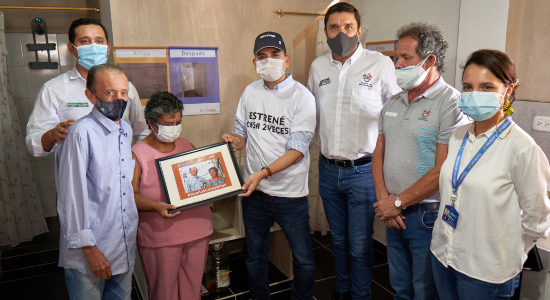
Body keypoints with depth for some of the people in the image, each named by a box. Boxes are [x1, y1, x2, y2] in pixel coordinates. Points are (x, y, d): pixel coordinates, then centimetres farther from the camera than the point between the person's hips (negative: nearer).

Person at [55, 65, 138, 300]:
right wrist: (88, 248, -15)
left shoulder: (126, 130, 7)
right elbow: (72, 196, -17)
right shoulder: (81, 133, -17)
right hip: (89, 251, -7)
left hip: (126, 245, 7)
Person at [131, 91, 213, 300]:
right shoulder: (137, 154, -5)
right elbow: (130, 194, -11)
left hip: (197, 230, 5)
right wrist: (156, 206, -27)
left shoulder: (186, 146, 11)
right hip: (160, 236, -4)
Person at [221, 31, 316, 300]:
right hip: (253, 189, 4)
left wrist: (263, 172, -26)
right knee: (255, 257, 19)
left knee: (303, 258, 10)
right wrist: (234, 139, -12)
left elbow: (297, 150, -16)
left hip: (289, 193, -4)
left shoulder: (302, 97, -10)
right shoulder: (250, 92, 5)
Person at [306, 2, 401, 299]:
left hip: (362, 171, -4)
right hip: (328, 169, 4)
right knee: (338, 239, 20)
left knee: (360, 244, 6)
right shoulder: (318, 66, 6)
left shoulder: (380, 64, -8)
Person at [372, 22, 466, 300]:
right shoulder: (393, 103, 9)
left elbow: (442, 170, -20)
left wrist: (398, 202, -13)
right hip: (393, 215, 6)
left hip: (428, 215, -6)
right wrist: (384, 199, -5)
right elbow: (378, 153, 9)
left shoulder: (451, 103, -15)